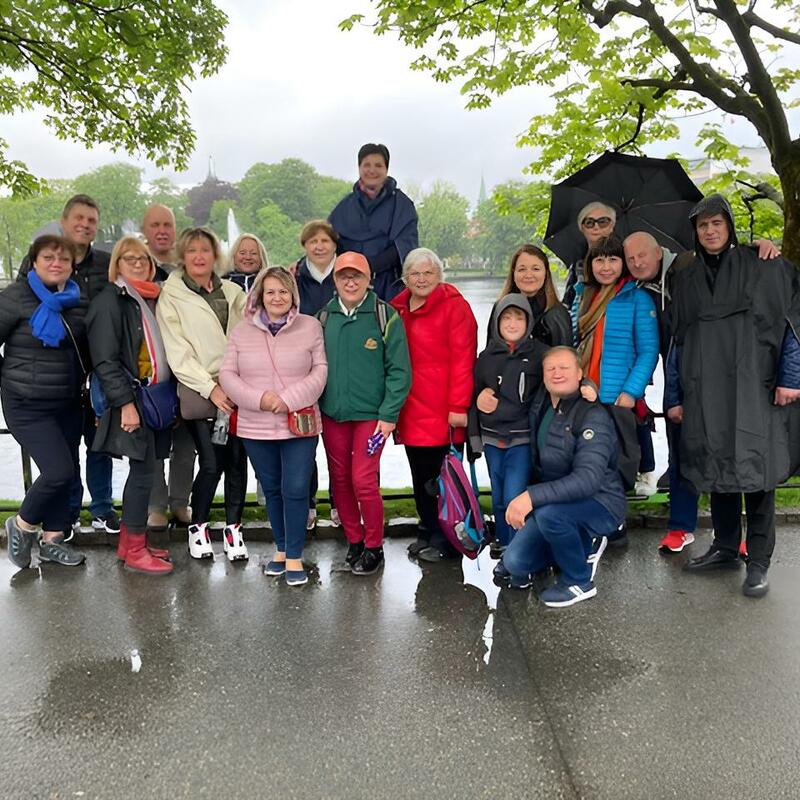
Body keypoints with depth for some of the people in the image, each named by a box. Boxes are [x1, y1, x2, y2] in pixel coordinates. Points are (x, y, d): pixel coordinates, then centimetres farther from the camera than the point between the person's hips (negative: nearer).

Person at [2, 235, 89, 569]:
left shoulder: (79, 300, 4)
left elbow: (87, 349, 17)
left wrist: (82, 382, 11)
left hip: (68, 403, 6)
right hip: (27, 406, -6)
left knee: (67, 472, 9)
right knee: (59, 471, -14)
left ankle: (51, 540, 26)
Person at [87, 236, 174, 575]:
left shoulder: (152, 299, 15)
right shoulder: (110, 301, -8)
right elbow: (105, 359, -15)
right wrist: (126, 402, -21)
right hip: (131, 398, -8)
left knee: (142, 470, 11)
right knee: (144, 470, -7)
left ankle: (129, 542, 22)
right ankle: (135, 550, 4)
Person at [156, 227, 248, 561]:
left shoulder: (233, 292, 15)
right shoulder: (171, 297, 3)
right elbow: (177, 353, -4)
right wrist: (211, 388, -12)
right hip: (200, 392, -3)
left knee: (237, 461, 2)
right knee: (211, 463, -7)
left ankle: (233, 528, 17)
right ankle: (198, 527, 15)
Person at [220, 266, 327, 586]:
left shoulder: (311, 327, 0)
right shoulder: (242, 331, 5)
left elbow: (320, 370, -4)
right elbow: (227, 373, 1)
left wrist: (290, 398, -17)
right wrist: (258, 398, -14)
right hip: (255, 427, 3)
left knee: (296, 489, -6)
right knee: (272, 490, 14)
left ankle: (294, 557, 9)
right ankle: (281, 548, 31)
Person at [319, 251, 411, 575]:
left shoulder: (385, 316, -5)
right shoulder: (324, 317, 7)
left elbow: (399, 370, -6)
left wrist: (389, 415, -11)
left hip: (371, 415, -4)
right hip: (332, 415, 4)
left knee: (363, 481, -7)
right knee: (340, 480, 11)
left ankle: (374, 547, 13)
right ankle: (354, 540, 29)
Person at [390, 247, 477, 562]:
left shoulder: (454, 306, -7)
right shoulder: (397, 308, 12)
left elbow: (463, 360, -13)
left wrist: (459, 406, -18)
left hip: (442, 413, -6)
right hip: (411, 411, 6)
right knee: (421, 475, 15)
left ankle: (446, 540, 15)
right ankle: (428, 532, 29)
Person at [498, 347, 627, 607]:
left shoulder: (593, 416, -21)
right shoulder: (540, 407, 1)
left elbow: (587, 478, -33)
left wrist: (532, 496, -40)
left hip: (600, 504, -6)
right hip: (557, 503, 6)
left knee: (548, 512, -36)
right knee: (514, 563, -8)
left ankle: (579, 581, -9)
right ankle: (580, 546, 17)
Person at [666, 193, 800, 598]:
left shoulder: (763, 268, 4)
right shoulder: (685, 279, 14)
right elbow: (677, 341, 14)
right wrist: (674, 396, 10)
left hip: (754, 386, -3)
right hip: (705, 391, 3)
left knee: (755, 470, -5)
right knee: (717, 470, 8)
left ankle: (758, 563, 5)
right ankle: (725, 548, 23)